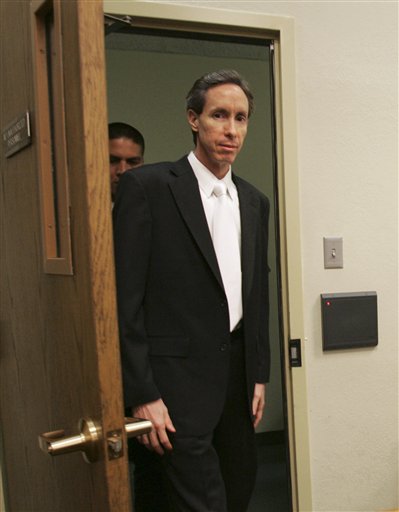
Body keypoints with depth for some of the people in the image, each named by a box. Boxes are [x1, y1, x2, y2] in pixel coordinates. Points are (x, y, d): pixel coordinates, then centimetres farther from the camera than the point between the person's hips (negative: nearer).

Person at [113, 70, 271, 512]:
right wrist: (142, 395, -14)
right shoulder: (147, 186, -9)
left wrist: (259, 375, 14)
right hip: (178, 380, -7)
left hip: (237, 376, 7)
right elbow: (125, 300, -12)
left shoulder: (255, 202, 11)